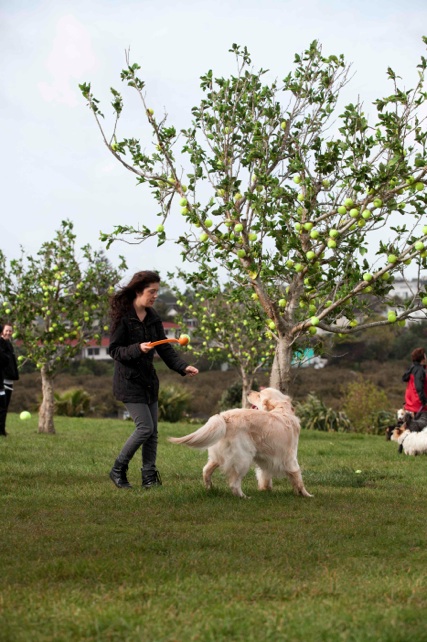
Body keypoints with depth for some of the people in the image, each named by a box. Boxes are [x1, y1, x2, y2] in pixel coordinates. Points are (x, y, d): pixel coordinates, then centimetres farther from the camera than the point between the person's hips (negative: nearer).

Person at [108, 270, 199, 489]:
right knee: (145, 427, -12)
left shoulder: (153, 318, 7)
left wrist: (183, 367, -9)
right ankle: (118, 470, 4)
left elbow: (165, 349, 6)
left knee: (152, 431, 6)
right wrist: (137, 349, -29)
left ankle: (149, 477, 13)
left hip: (149, 380, 7)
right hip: (128, 381, -7)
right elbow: (114, 350, -13)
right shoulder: (122, 317, -13)